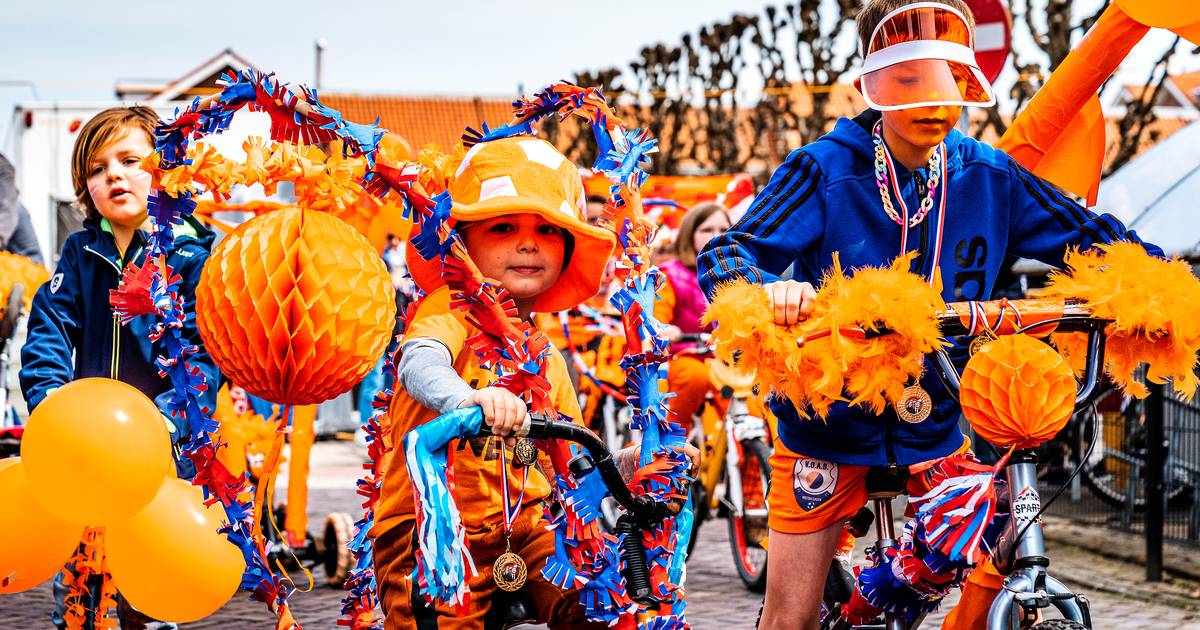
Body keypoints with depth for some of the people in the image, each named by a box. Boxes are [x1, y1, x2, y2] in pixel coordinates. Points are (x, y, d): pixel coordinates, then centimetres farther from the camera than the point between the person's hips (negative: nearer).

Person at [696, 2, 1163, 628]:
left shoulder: (989, 177, -5)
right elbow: (722, 257, -23)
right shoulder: (826, 171, -14)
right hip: (827, 430, -2)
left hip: (938, 430, 3)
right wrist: (769, 289, -45)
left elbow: (1086, 235, -2)